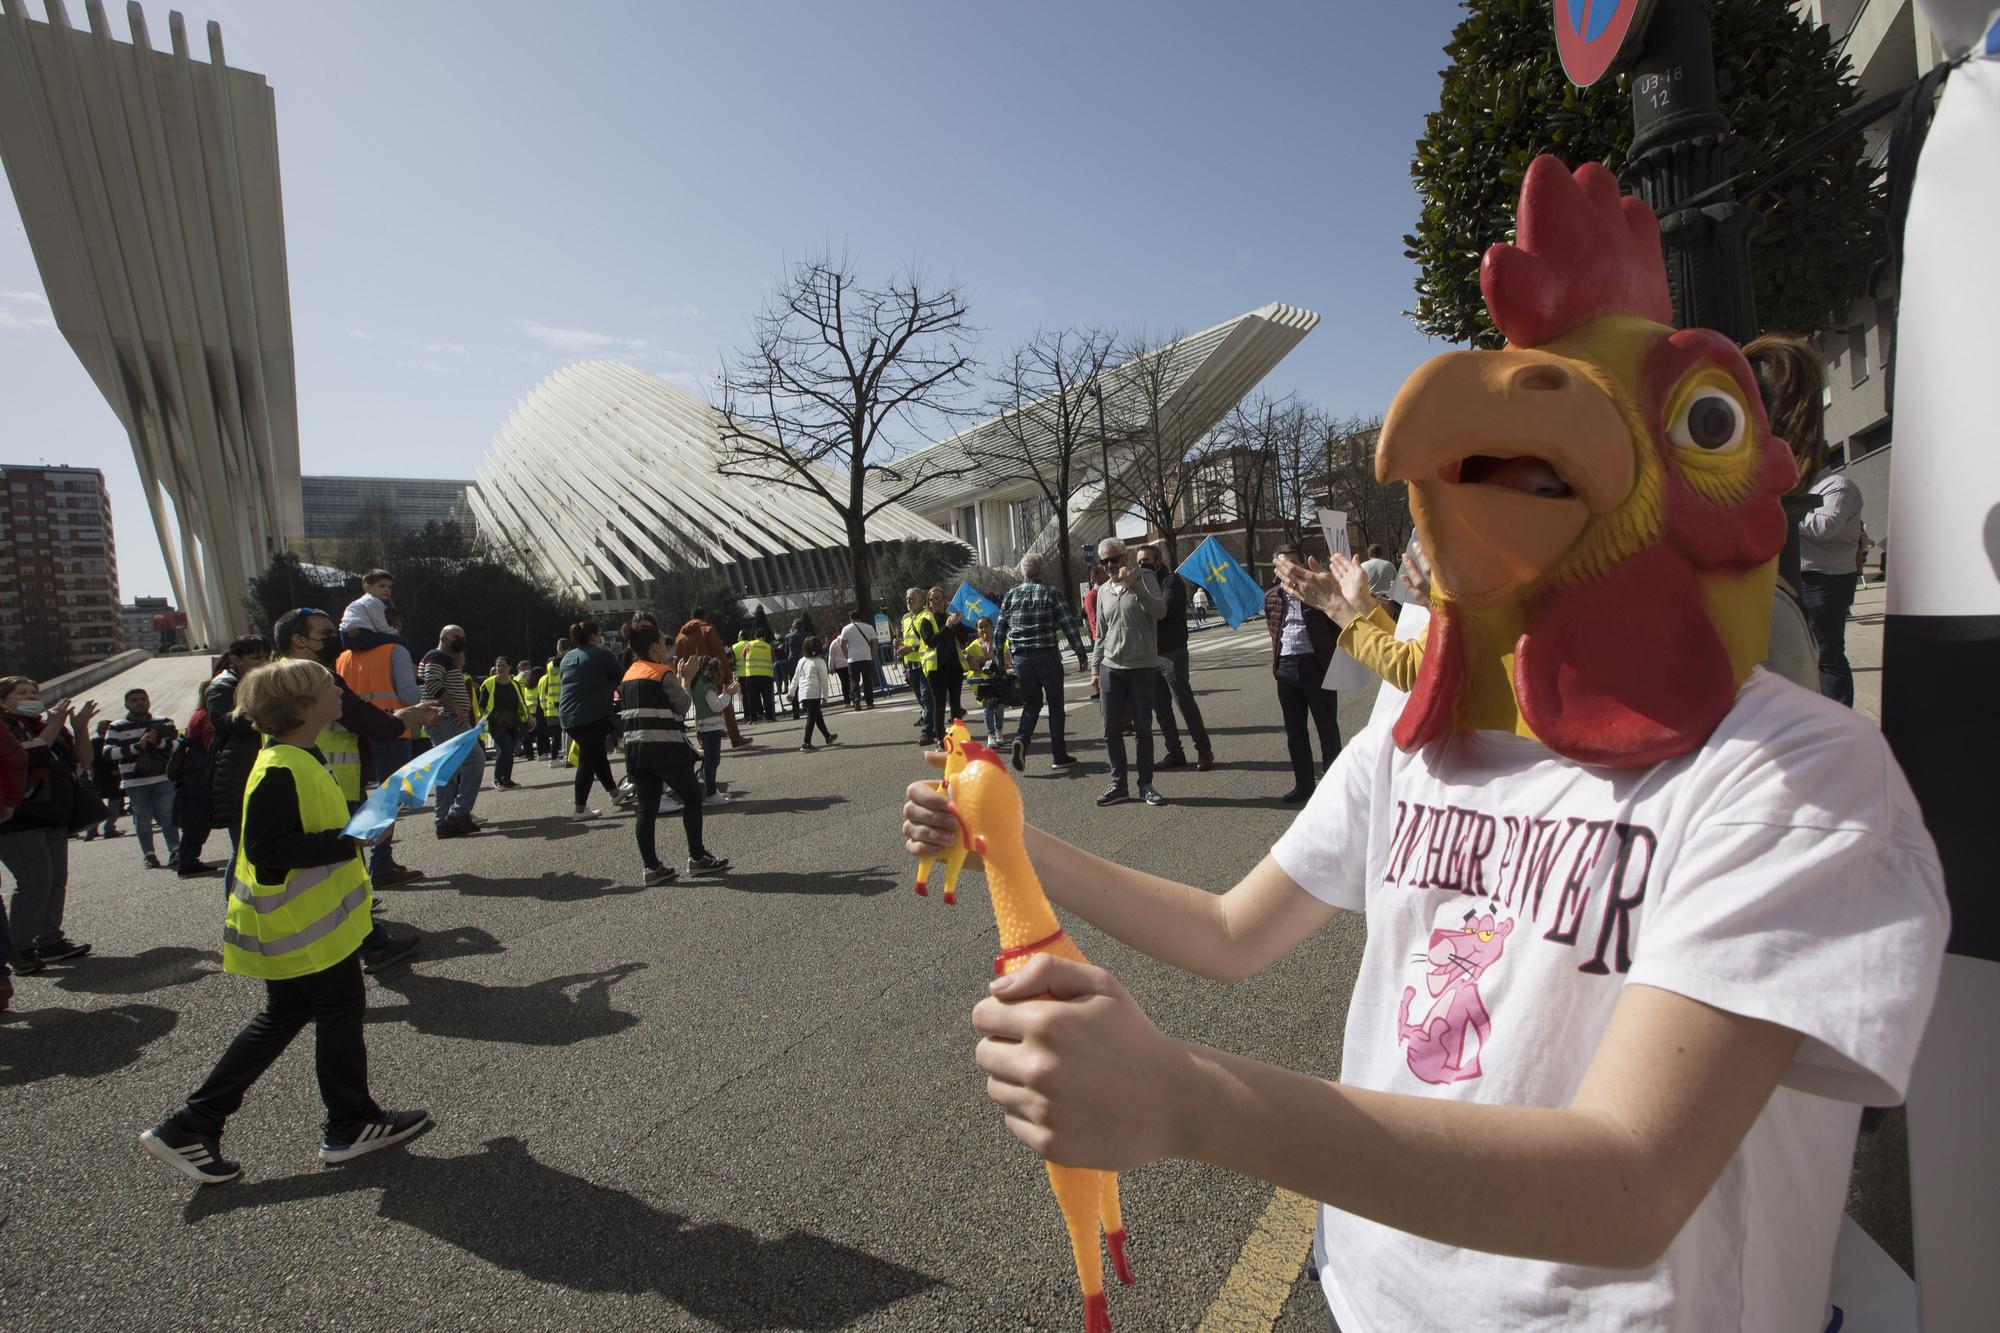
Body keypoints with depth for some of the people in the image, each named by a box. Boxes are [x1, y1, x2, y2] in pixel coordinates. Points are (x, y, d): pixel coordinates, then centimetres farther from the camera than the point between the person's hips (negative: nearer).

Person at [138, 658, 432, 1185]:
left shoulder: (300, 761, 8)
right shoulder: (282, 771, -24)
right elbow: (268, 848, -29)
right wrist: (351, 840, -27)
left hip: (296, 923, 10)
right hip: (305, 926, -10)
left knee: (283, 1016, 19)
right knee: (341, 1011, 5)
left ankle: (190, 1128, 25)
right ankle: (351, 1125, 21)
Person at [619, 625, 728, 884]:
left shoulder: (628, 676, 14)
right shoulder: (664, 674, -10)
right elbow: (683, 706, -2)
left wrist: (677, 677, 18)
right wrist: (685, 678, 9)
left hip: (635, 750, 7)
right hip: (666, 748, -7)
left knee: (646, 808, 6)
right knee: (692, 797, 8)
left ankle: (652, 867, 7)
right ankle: (697, 858, 11)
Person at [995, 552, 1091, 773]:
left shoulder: (1011, 594, 7)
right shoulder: (1051, 593, -3)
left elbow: (999, 630, 8)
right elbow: (1070, 626, -7)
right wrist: (1082, 655, -1)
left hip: (1020, 657, 3)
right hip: (1047, 655, -3)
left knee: (1032, 702, 15)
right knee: (1055, 703, 9)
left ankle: (1020, 741, -10)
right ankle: (1058, 755, 11)